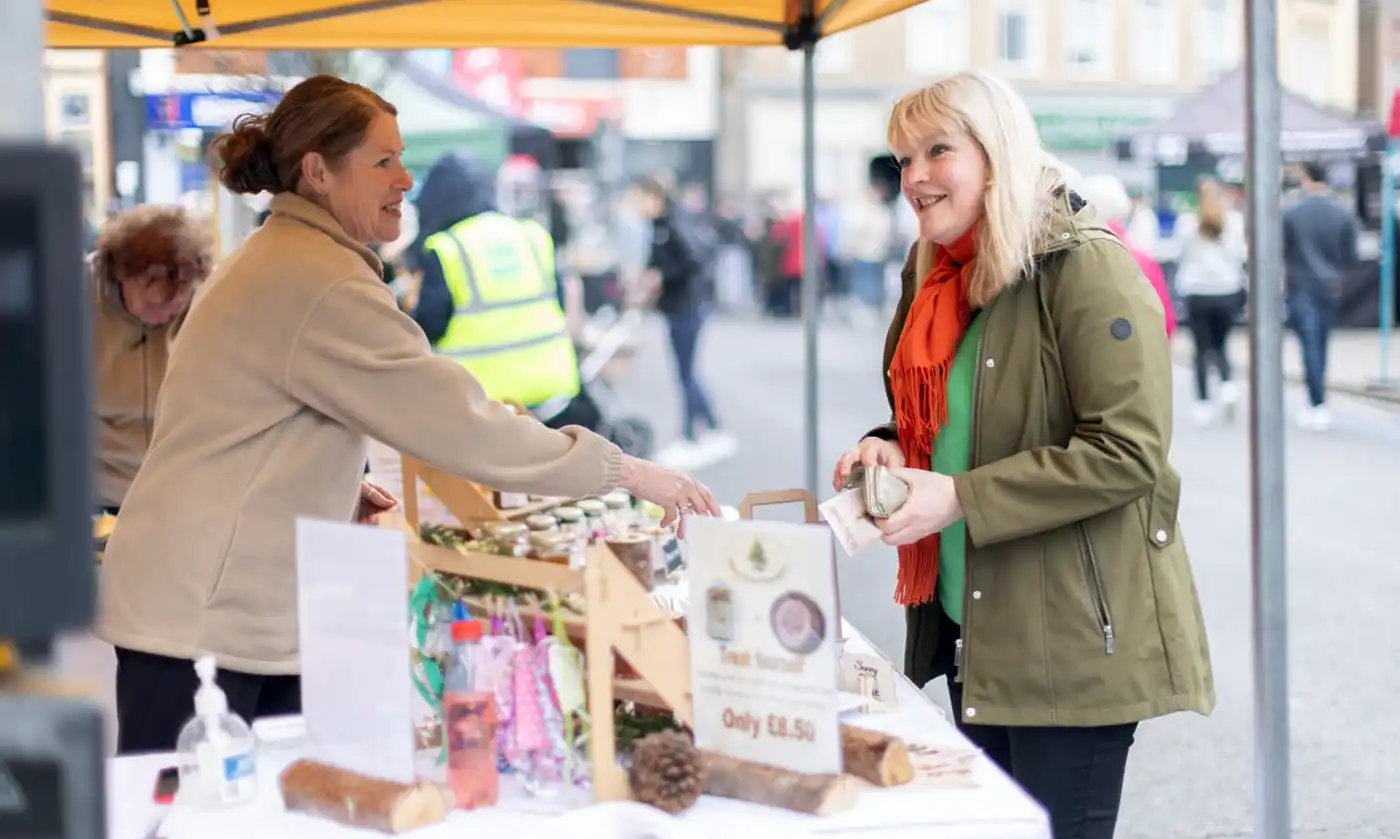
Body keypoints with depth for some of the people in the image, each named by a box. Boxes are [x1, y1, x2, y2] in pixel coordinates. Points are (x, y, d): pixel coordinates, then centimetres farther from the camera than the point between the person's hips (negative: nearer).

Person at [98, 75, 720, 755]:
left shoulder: (272, 258, 17)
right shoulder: (323, 284, -17)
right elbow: (458, 420, -20)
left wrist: (341, 493, 11)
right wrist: (625, 473, -15)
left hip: (258, 616, 10)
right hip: (202, 622, -10)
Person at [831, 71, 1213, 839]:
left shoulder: (1087, 269, -15)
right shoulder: (937, 278, 10)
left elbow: (1128, 452, -21)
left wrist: (959, 500, -24)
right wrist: (889, 452, -1)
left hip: (1072, 636, -8)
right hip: (971, 626, 8)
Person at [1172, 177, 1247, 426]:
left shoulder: (1187, 222, -4)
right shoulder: (1235, 220, -2)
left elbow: (1180, 254, 4)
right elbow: (1239, 254, -1)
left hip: (1197, 292, -1)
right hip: (1228, 291, 1)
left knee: (1202, 349, 5)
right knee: (1220, 345, 16)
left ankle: (1204, 402, 0)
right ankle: (1228, 384, -9)